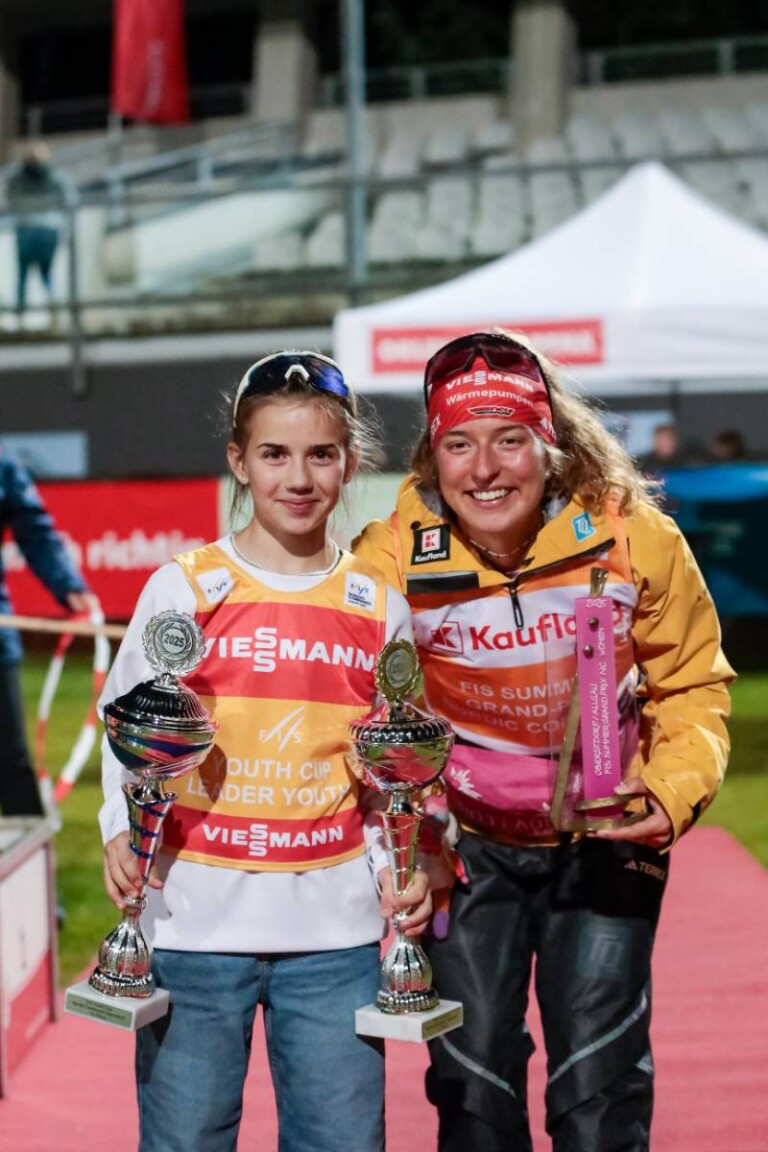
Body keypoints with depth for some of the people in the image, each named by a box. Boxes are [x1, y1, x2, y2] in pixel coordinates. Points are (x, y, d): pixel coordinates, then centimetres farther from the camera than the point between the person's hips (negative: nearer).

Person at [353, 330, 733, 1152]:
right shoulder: (392, 558, -18)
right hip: (466, 839, 1)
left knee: (600, 1084, 1)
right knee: (473, 1078, 7)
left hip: (607, 837, 0)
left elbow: (691, 685, -3)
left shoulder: (636, 538, -17)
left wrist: (674, 790, -18)